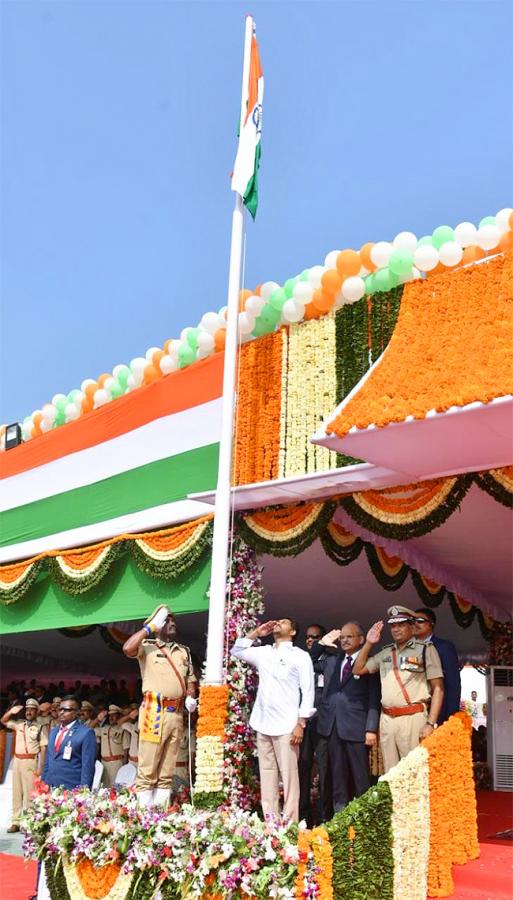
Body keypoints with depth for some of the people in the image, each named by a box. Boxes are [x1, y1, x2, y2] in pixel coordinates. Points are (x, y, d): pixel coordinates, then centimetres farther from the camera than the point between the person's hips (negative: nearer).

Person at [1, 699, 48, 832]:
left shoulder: (41, 727, -5)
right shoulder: (19, 724, 10)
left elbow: (44, 749, -8)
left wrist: (40, 768, -14)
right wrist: (11, 712, 0)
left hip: (31, 761, -6)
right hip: (17, 760, 6)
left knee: (29, 792, -5)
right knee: (16, 792, 11)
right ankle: (16, 822, 18)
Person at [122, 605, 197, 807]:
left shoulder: (184, 651, 18)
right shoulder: (147, 646, 1)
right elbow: (127, 649, -19)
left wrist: (190, 697, 1)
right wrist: (149, 627, -12)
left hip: (176, 713, 5)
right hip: (154, 712, -5)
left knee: (167, 771, 8)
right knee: (147, 768, -4)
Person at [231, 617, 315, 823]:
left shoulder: (300, 655, 0)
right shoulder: (263, 652, 15)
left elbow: (308, 691, -4)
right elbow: (237, 651, 23)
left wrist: (301, 723, -12)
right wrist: (256, 633, 12)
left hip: (286, 725, -5)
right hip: (263, 724, 5)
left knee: (288, 774, -5)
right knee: (267, 774, 8)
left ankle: (289, 823, 0)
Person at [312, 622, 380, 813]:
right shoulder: (331, 661, 15)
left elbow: (374, 699, -6)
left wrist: (371, 729, -14)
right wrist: (321, 644, 13)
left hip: (356, 727, -5)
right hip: (332, 725, 5)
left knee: (361, 775, 0)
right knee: (337, 774, 9)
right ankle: (339, 811, 14)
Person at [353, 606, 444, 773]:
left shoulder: (425, 649, 1)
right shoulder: (385, 653, 16)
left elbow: (438, 689, -3)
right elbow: (357, 670, 18)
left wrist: (430, 723, -12)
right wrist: (368, 643, 9)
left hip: (412, 718, -5)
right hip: (386, 720, 5)